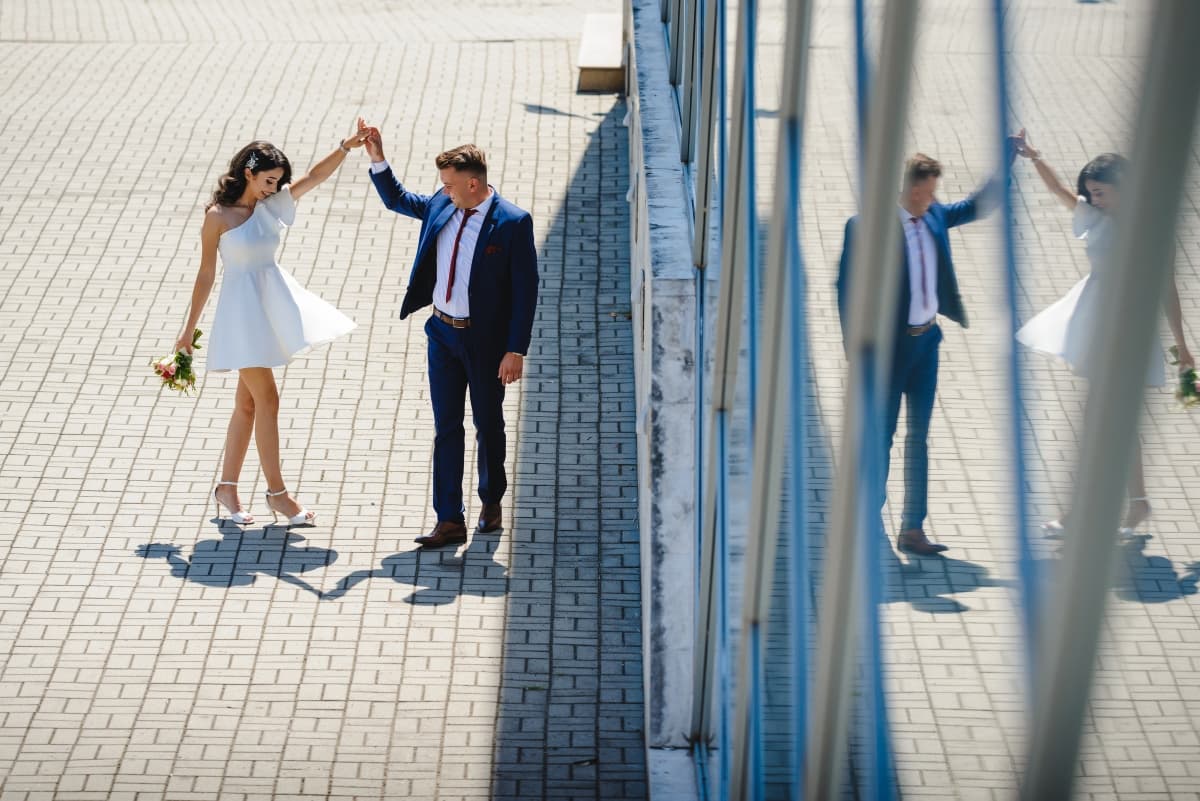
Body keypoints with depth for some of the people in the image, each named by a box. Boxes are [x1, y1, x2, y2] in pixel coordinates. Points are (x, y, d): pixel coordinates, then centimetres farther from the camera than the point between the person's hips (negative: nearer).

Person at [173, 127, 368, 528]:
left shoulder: (271, 203, 3)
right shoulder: (217, 216, -12)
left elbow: (316, 175, -2)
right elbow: (206, 274, -7)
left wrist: (345, 147, -18)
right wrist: (189, 329, -3)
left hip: (273, 300, 7)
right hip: (242, 306, -7)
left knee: (248, 402, 11)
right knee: (267, 399, -6)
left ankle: (227, 487, 21)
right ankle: (277, 492, 3)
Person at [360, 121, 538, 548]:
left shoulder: (513, 223, -16)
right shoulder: (441, 205, 0)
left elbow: (526, 290, -15)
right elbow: (398, 199, 20)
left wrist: (516, 351, -17)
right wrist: (377, 159, 4)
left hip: (486, 340, -5)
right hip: (443, 333, 5)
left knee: (488, 424, 13)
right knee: (446, 427, 5)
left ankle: (491, 502, 34)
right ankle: (450, 520, 8)